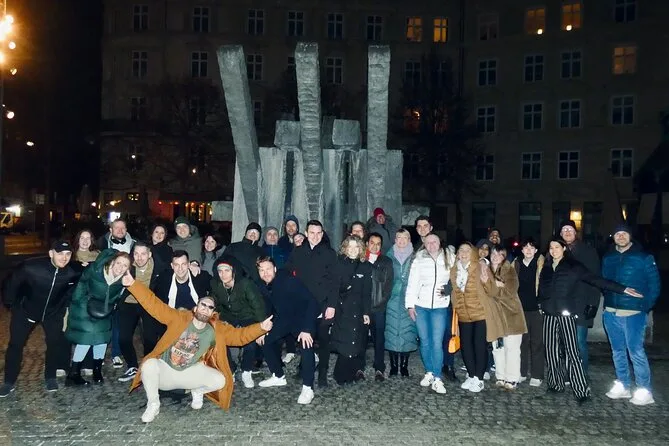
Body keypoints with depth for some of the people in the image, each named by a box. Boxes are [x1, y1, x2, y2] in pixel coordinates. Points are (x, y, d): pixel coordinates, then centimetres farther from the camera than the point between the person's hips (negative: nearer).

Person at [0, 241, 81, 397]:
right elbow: (13, 282, -14)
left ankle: (50, 377, 19)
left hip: (53, 312, 1)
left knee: (56, 342, -2)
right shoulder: (30, 266, -31)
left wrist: (66, 305, -4)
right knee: (16, 344, 4)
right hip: (26, 309, -1)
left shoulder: (73, 272, -27)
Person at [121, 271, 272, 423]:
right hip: (165, 369, -1)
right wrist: (133, 284, -29)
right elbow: (154, 305, -18)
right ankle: (153, 404, -9)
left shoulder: (217, 330, -7)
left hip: (189, 373, 1)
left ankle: (197, 392, 12)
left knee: (220, 380, -21)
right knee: (149, 365, -34)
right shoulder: (179, 318, -13)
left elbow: (239, 335, -9)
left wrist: (260, 327, -26)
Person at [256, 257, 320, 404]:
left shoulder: (289, 281, -28)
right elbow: (266, 308, 8)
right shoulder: (262, 287, -7)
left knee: (306, 345, -30)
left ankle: (308, 388, -18)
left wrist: (306, 329, -33)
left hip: (304, 316, -7)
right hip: (284, 319, 8)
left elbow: (310, 301, -30)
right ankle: (279, 376, 22)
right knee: (265, 340, 5)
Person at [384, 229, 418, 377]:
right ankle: (393, 365, 10)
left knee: (407, 330, 0)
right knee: (392, 331, 0)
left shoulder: (414, 257, 4)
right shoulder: (390, 256, 8)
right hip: (392, 298, 1)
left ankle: (404, 365, 12)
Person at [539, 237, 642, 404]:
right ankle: (556, 384, 19)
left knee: (572, 351, -9)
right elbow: (541, 289, 19)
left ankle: (582, 391, -4)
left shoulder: (573, 266, 1)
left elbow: (595, 279, -4)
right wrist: (541, 305, 6)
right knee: (551, 350, 6)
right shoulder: (546, 268, 14)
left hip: (566, 313, -4)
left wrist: (622, 289, -10)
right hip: (549, 314, 5)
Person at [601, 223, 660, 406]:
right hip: (611, 313, 5)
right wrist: (607, 303, 1)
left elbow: (654, 284, -3)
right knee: (617, 351, 12)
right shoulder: (607, 258, 9)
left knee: (636, 351, -6)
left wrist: (646, 307, -9)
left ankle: (644, 390, 6)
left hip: (633, 313, -5)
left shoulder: (644, 257, -3)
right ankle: (622, 385, 24)